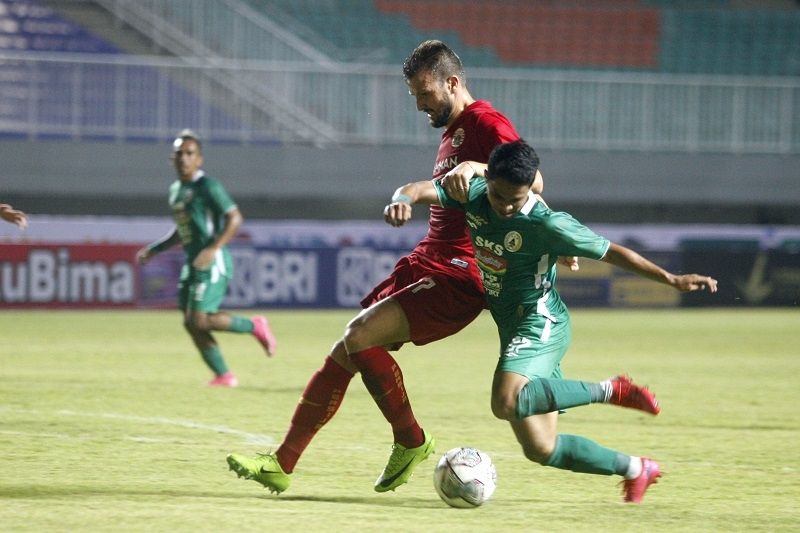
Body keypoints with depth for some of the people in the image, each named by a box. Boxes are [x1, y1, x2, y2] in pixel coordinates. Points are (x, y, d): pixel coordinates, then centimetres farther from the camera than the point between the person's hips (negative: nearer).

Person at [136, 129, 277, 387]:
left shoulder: (207, 186, -11)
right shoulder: (176, 190, 15)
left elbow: (235, 218, -15)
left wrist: (213, 249, -25)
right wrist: (154, 249, 18)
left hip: (213, 262, -9)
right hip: (192, 263, 9)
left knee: (199, 320, -15)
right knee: (190, 322, 3)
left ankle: (254, 326, 4)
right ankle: (223, 376, 10)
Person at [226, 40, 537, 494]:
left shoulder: (486, 124, -9)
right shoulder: (451, 133, 22)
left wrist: (476, 168, -34)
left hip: (459, 277, -10)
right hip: (424, 264, 10)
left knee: (359, 337, -23)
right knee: (343, 353, 3)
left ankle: (411, 441, -6)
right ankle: (283, 464, 6)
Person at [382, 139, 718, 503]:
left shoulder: (545, 224, -18)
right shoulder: (474, 194, -2)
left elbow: (610, 251, -12)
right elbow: (420, 190, -11)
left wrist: (672, 279, -15)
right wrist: (402, 201, -36)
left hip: (540, 326, -7)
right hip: (514, 328, 7)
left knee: (507, 404, -35)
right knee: (540, 449, 7)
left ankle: (610, 390, -20)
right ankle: (635, 469, 22)